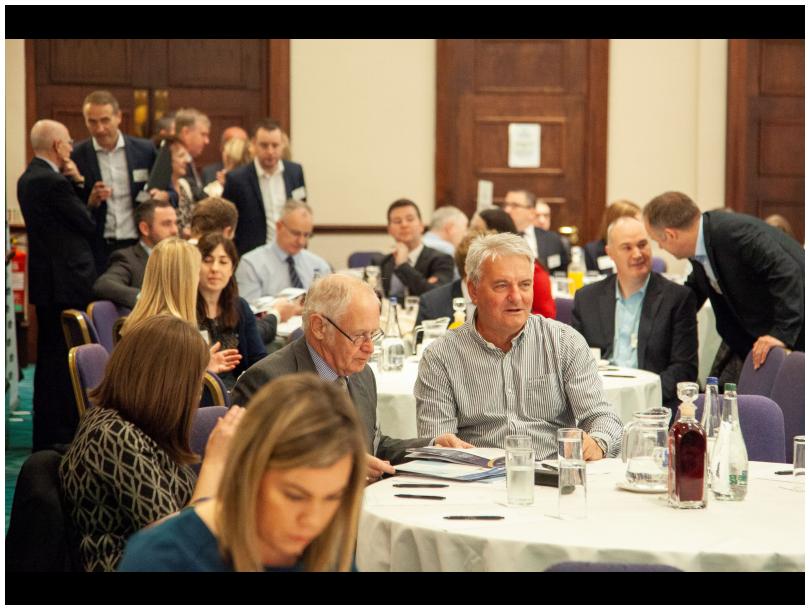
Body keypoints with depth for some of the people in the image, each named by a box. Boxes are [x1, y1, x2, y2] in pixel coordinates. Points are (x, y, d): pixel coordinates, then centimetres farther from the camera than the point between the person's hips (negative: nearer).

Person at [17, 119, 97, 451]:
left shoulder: (28, 178, 11)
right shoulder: (53, 182, -20)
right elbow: (88, 224, -13)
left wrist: (71, 182, 4)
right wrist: (74, 183, 0)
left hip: (46, 279, 10)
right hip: (66, 282, -10)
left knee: (49, 358, 16)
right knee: (65, 360, -4)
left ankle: (45, 434, 23)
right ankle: (61, 436, 0)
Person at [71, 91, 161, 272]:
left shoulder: (145, 150, 5)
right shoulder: (76, 156, 0)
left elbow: (171, 192, 13)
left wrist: (163, 195, -10)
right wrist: (91, 202, -16)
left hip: (139, 247, 1)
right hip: (98, 251, -1)